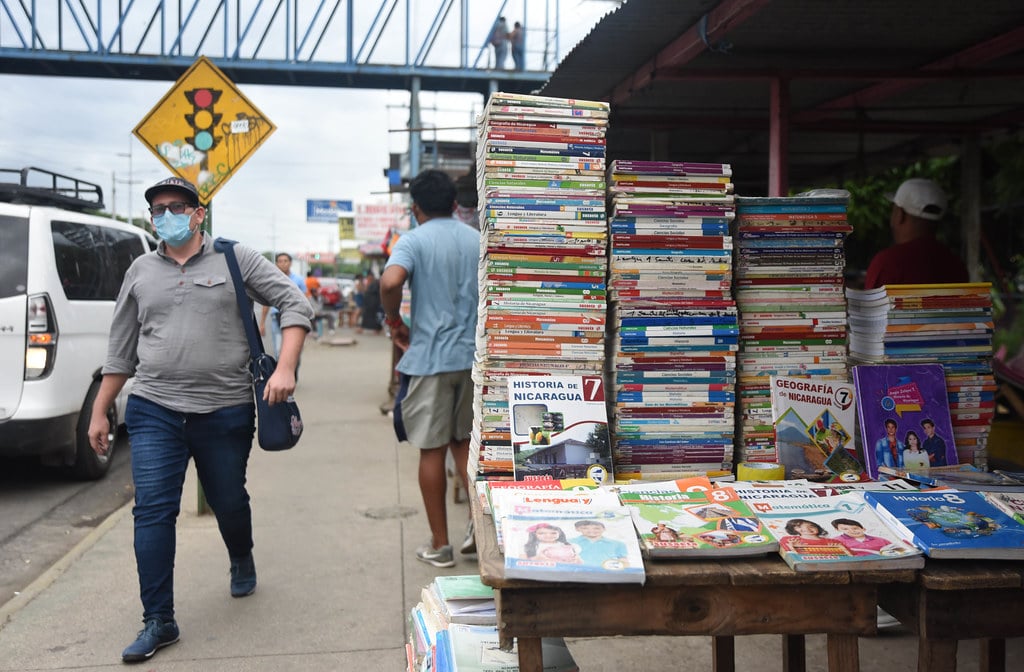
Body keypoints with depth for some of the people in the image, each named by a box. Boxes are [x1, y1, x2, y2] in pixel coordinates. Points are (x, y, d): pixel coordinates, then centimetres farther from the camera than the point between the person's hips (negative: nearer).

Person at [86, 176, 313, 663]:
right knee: (153, 511, -4)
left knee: (229, 502, 13)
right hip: (155, 410, 2)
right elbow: (121, 349, 15)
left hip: (225, 412, -2)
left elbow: (295, 304, -3)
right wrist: (99, 412, 14)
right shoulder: (141, 272, 10)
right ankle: (158, 621, 5)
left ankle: (242, 562, 46)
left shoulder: (235, 260, 1)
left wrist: (285, 368, -16)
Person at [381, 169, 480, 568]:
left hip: (430, 358, -4)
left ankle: (439, 545, 13)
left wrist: (394, 319, -8)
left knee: (432, 450, 5)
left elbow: (391, 281, -26)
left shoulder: (414, 240, -7)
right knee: (462, 441, 19)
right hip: (473, 355, 4)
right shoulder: (478, 240, 8)